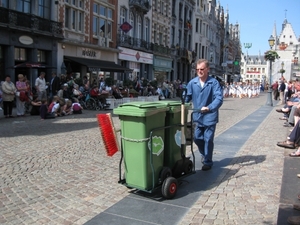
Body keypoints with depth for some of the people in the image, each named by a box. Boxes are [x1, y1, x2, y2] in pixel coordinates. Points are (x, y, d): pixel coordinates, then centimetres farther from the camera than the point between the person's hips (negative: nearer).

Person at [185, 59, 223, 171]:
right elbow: (186, 97, 4)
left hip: (210, 116, -4)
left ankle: (208, 162, 21)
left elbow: (219, 98, -21)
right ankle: (205, 155, 41)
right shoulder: (192, 82, -1)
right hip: (198, 116, 4)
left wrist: (209, 108, -35)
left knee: (208, 139, 3)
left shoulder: (214, 82, -12)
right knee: (197, 138, 14)